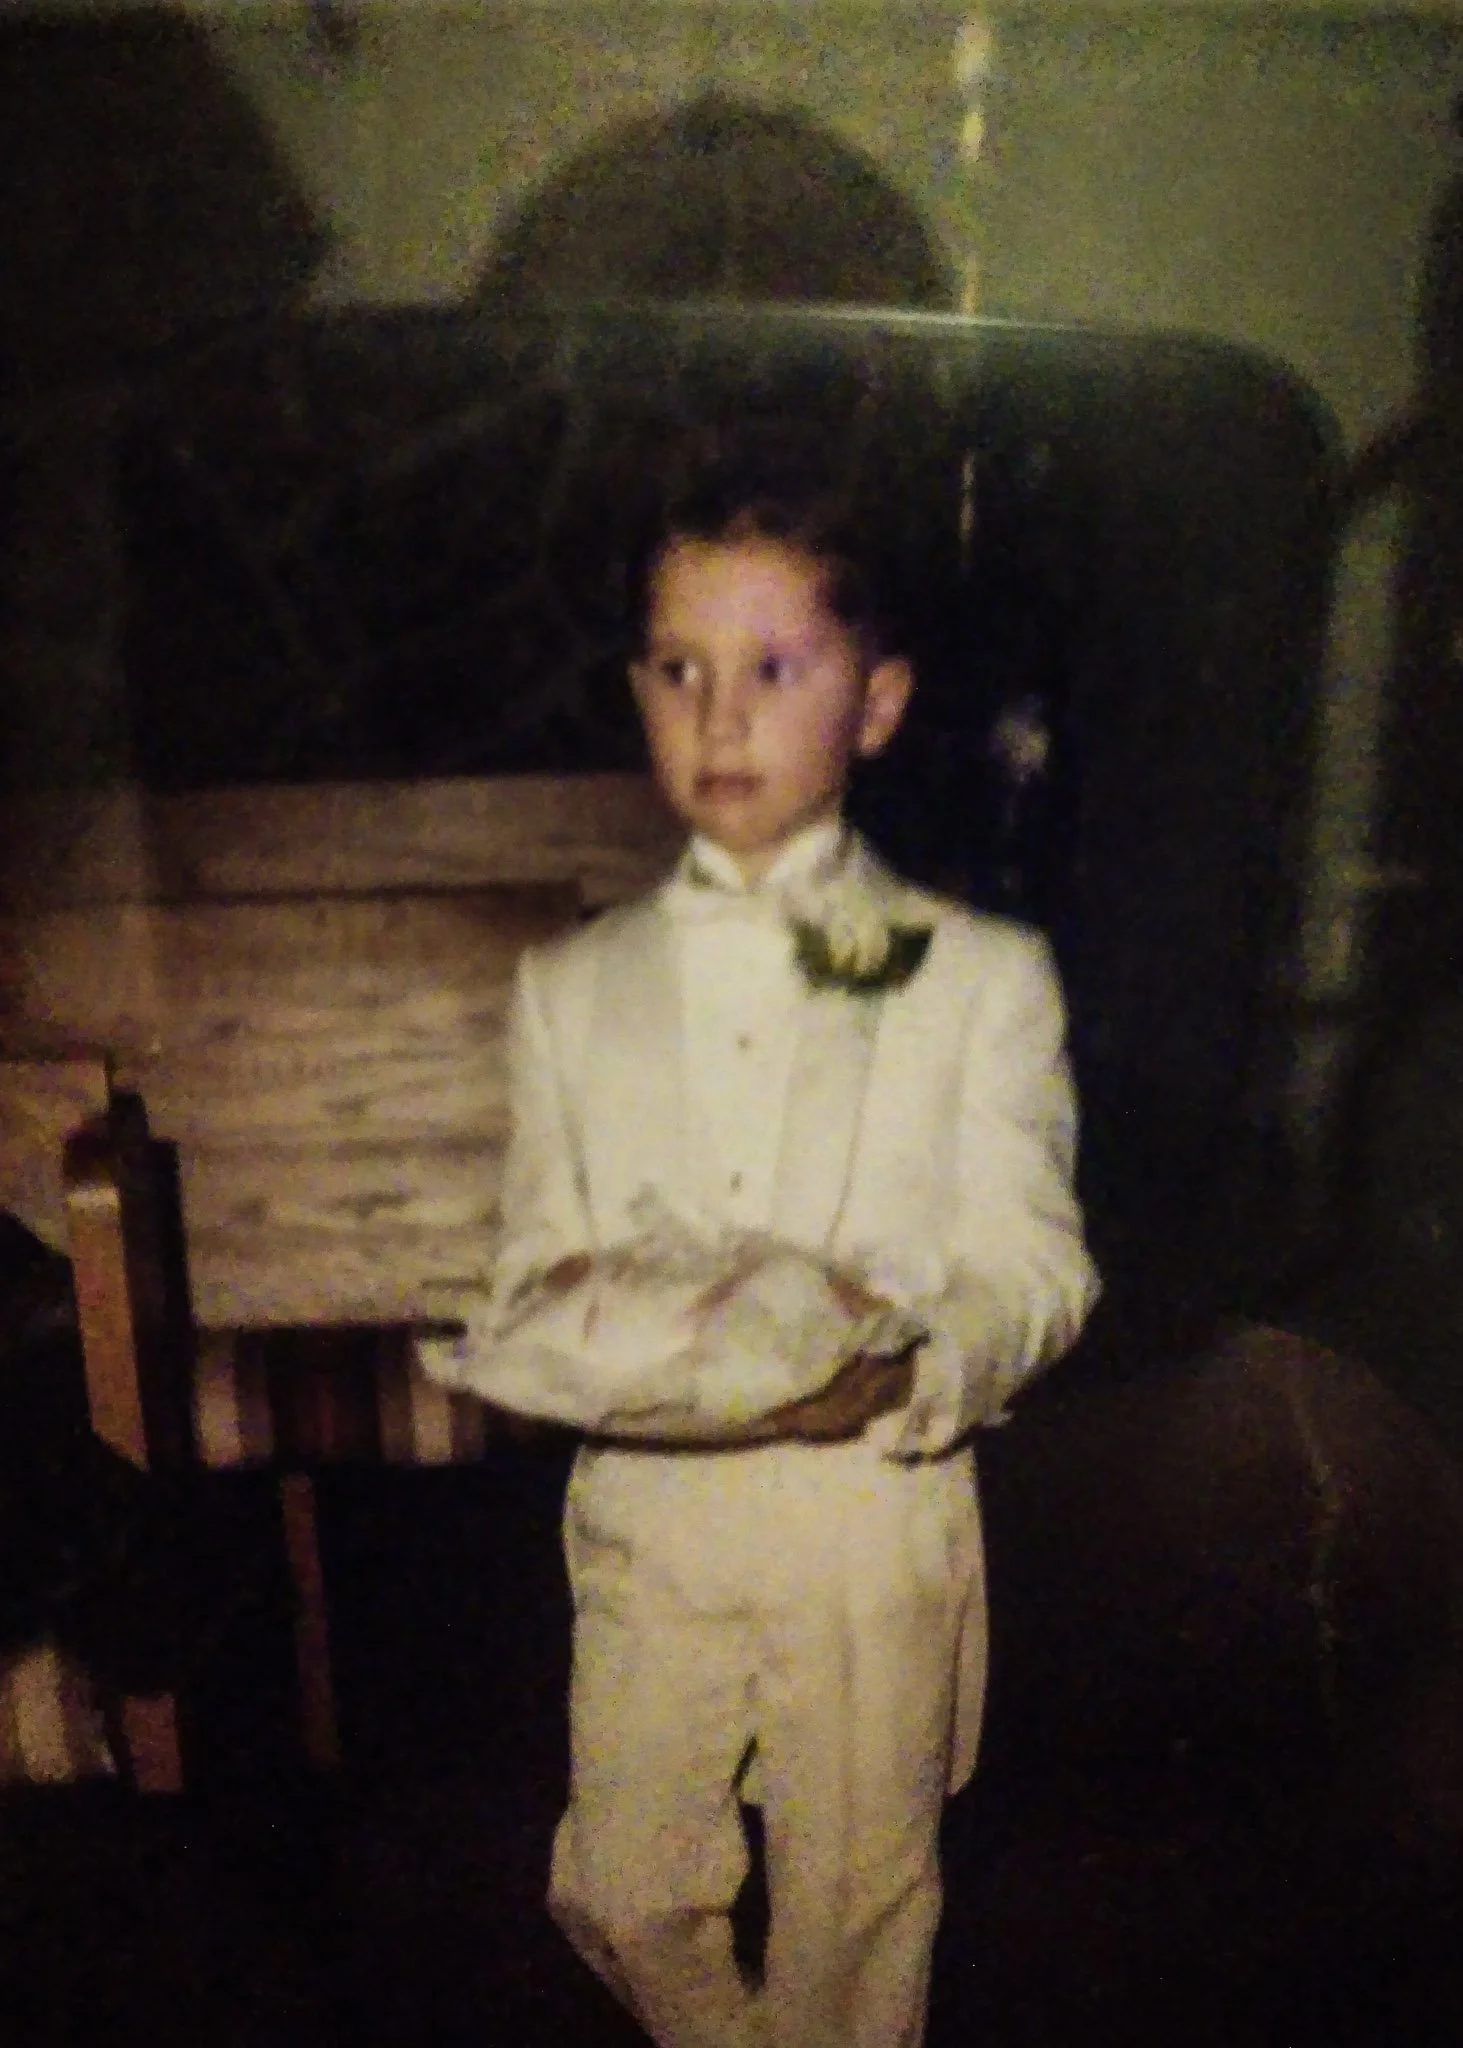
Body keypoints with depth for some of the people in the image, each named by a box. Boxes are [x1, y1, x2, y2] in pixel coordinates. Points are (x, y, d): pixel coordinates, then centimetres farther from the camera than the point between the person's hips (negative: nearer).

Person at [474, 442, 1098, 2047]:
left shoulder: (983, 976, -4)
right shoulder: (569, 984, 3)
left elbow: (1036, 1270, -5)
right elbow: (535, 1247, 4)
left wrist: (907, 1362, -25)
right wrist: (571, 1316, -18)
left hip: (878, 1511, -1)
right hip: (645, 1509, 2)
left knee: (858, 1897, 16)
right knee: (623, 1894, 17)